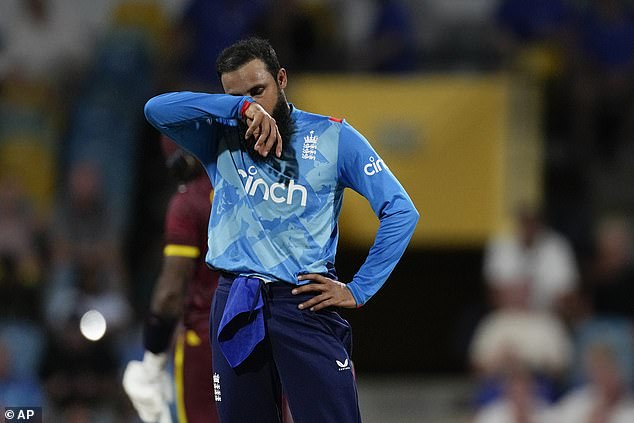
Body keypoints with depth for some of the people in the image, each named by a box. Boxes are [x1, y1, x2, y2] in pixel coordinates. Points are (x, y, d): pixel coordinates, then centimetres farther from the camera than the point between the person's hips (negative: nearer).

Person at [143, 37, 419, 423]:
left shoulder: (332, 137, 2)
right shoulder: (220, 138, 8)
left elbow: (401, 211, -2)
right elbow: (157, 109, -10)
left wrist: (359, 290, -7)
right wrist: (240, 107, -19)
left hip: (305, 304, -2)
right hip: (236, 305, 3)